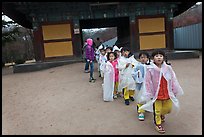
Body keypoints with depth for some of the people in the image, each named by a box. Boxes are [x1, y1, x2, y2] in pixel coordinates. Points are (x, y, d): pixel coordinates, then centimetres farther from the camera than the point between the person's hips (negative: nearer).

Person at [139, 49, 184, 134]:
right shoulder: (150, 69, -15)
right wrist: (150, 94, -7)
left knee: (168, 109, 19)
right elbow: (148, 83, -10)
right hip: (156, 94, -3)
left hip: (167, 93, 3)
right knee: (157, 110, 9)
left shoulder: (168, 68, -6)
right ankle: (157, 123, 33)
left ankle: (162, 114, 52)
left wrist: (175, 91, 7)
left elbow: (173, 80, 3)